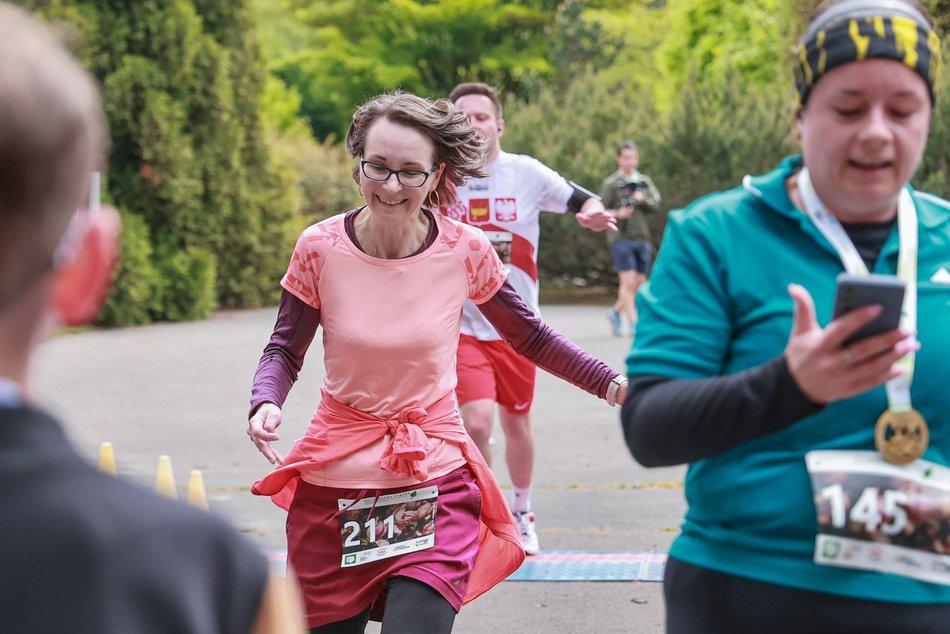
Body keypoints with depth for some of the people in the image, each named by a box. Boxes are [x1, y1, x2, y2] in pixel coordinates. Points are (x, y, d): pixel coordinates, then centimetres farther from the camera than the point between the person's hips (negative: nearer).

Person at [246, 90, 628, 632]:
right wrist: (266, 404, -17)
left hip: (436, 485, -1)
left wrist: (611, 383, -4)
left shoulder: (466, 251, -8)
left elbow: (530, 336, 7)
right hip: (336, 481, 1)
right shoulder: (319, 249, -9)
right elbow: (284, 351, 3)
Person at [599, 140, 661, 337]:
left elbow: (656, 206, 4)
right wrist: (617, 214, -19)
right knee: (628, 282, -11)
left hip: (642, 238, 5)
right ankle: (633, 322, -6)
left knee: (639, 283, 9)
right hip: (621, 238, -5)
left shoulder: (645, 181, 12)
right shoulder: (610, 183, -1)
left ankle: (616, 311, 28)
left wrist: (643, 200, -16)